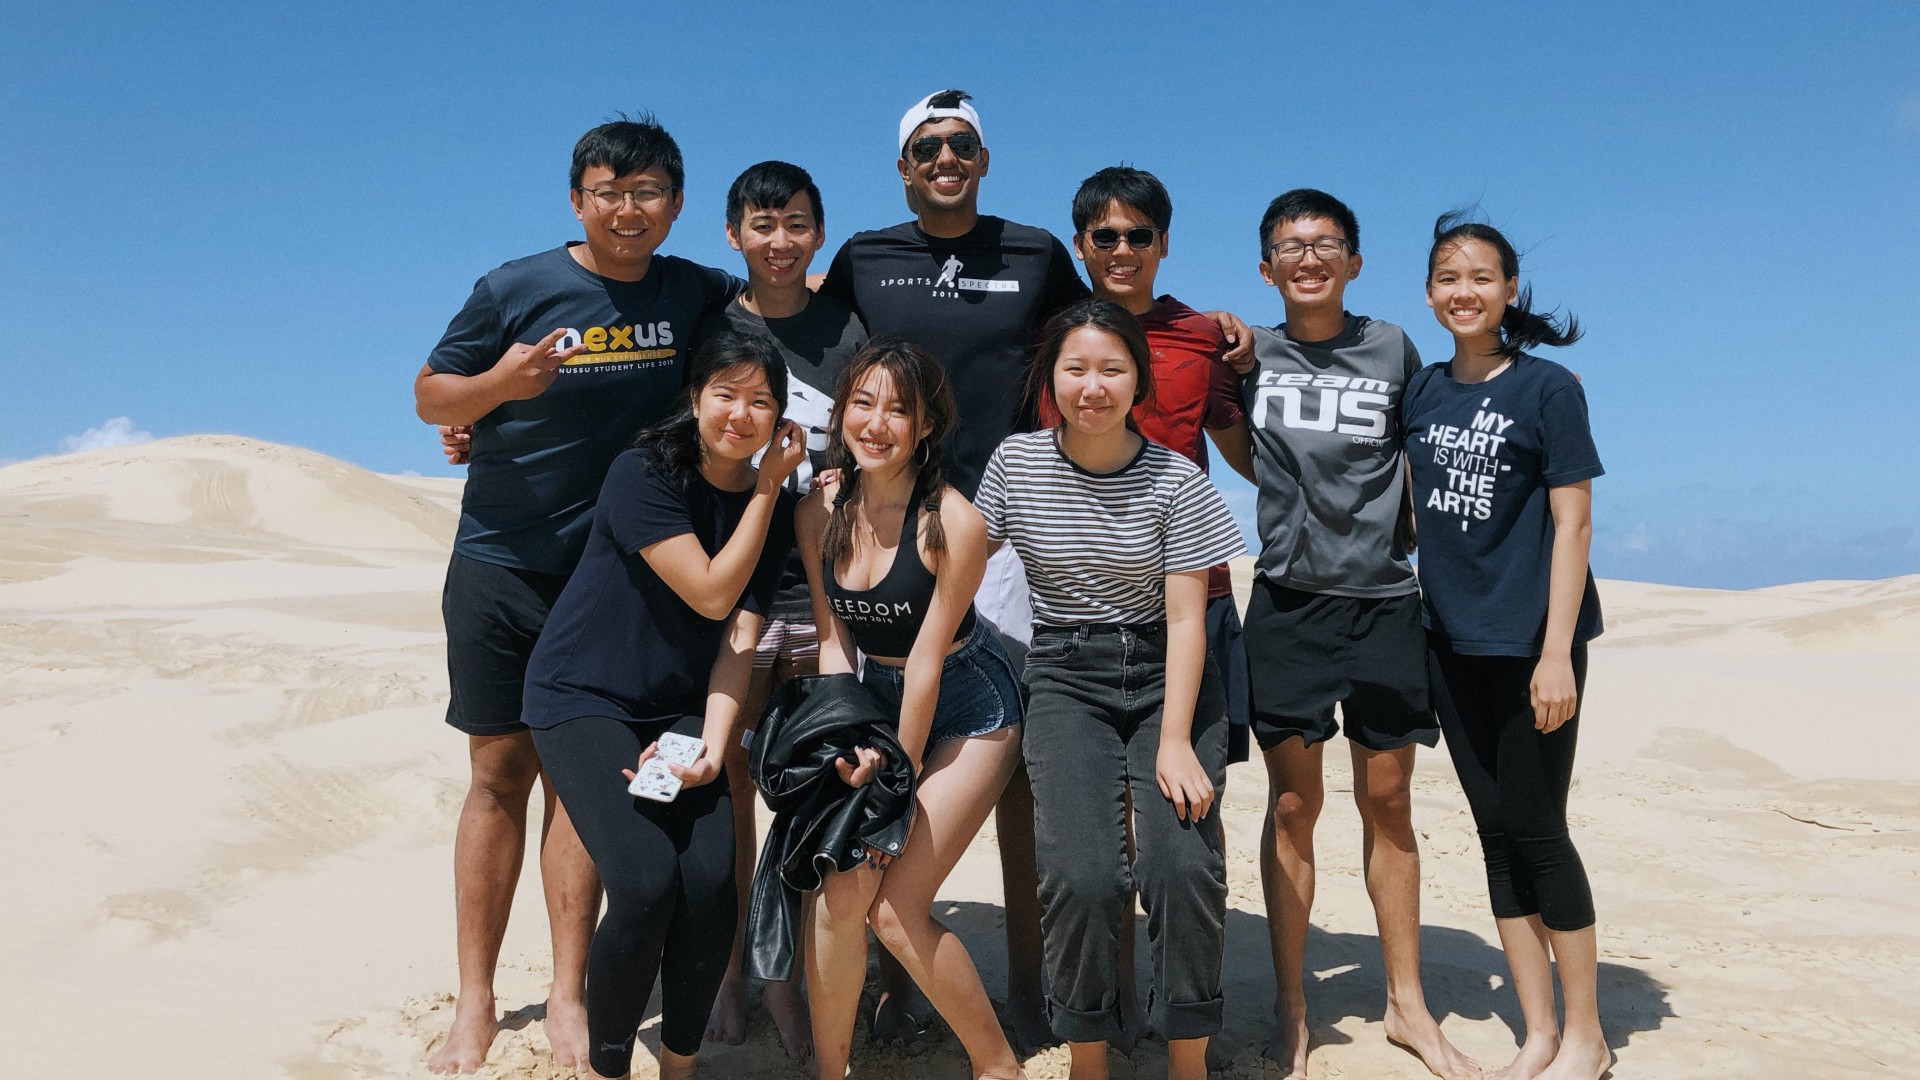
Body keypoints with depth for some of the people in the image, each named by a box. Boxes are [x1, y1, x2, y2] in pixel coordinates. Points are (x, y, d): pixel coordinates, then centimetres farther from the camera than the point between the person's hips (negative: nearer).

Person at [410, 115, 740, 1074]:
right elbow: (428, 396, 1)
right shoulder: (515, 290, -5)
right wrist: (502, 382, -19)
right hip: (502, 562, -1)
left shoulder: (693, 294, 2)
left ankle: (567, 997, 10)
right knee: (500, 770, 4)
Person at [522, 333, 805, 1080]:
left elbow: (739, 639, -5)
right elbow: (711, 594, -18)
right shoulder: (642, 476, -15)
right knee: (646, 882, -22)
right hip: (583, 701, -4)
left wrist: (711, 747, -18)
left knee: (712, 880, -18)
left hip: (681, 709, 4)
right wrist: (768, 488, -15)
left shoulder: (773, 508, 0)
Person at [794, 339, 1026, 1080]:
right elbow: (832, 640, -2)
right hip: (880, 701, 5)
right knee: (839, 893, -8)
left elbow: (927, 658, -18)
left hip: (967, 711, -5)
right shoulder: (821, 511, -7)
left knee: (895, 907, -9)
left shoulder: (952, 521, -22)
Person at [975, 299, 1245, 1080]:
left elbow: (1186, 618, -7)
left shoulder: (1175, 481, -4)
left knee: (1183, 866, -20)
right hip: (1067, 678, 0)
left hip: (1166, 674, 0)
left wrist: (1175, 742, -15)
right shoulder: (1015, 463, 0)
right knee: (1081, 874, -19)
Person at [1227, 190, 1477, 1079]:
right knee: (1293, 803, 3)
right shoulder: (1250, 355, 6)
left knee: (1387, 801, 8)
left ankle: (1406, 1002, 22)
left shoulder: (1392, 349, 5)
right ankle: (1290, 1006, 16)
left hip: (1385, 602, 0)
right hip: (1287, 602, 0)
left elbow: (1423, 466, 12)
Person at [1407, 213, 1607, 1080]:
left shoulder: (1549, 388, -5)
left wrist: (1557, 652, -15)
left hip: (1531, 640, -5)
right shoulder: (1422, 392, 9)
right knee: (1495, 831, 9)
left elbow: (1571, 524, -9)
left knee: (1537, 829, 0)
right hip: (1452, 641, 5)